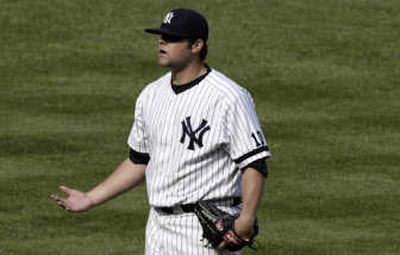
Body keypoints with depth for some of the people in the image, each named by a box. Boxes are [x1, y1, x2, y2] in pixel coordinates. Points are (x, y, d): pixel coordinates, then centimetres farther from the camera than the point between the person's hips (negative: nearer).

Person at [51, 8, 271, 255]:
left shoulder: (229, 97, -11)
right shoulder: (151, 95, 12)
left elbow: (255, 163, -14)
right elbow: (139, 161, 21)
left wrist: (247, 218, -28)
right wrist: (90, 199, 16)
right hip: (159, 227, 7)